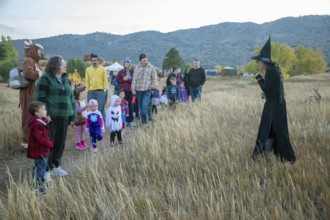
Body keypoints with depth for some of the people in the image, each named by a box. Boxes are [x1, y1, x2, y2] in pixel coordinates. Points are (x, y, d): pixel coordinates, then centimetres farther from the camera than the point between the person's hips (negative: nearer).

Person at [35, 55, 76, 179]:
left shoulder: (65, 80, 16)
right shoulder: (45, 79, -4)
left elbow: (71, 98, 18)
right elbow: (40, 98, -9)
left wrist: (73, 116, 14)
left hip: (64, 117, 6)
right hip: (50, 117, -6)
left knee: (60, 142, 10)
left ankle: (55, 166, 26)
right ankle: (46, 170, 7)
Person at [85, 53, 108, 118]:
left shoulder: (102, 68, 2)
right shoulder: (88, 69, 7)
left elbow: (105, 80, 1)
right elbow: (87, 81, 7)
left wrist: (105, 90, -4)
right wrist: (87, 90, 2)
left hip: (100, 91, -2)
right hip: (91, 91, 2)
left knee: (100, 108, -1)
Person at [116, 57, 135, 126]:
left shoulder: (133, 71, 4)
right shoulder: (121, 72, 7)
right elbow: (118, 81, 8)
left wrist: (130, 79, -11)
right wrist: (123, 79, -8)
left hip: (130, 90, 0)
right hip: (123, 90, 0)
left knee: (130, 104, 3)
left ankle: (130, 120, 11)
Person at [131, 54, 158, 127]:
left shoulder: (151, 67, 2)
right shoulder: (137, 67, 7)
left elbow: (154, 78, 6)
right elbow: (134, 78, 7)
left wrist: (153, 85, -8)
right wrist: (133, 88, 1)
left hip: (147, 90, -3)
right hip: (138, 90, 3)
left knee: (144, 106, -16)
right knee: (140, 106, 10)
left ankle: (144, 121, -8)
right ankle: (143, 121, 22)